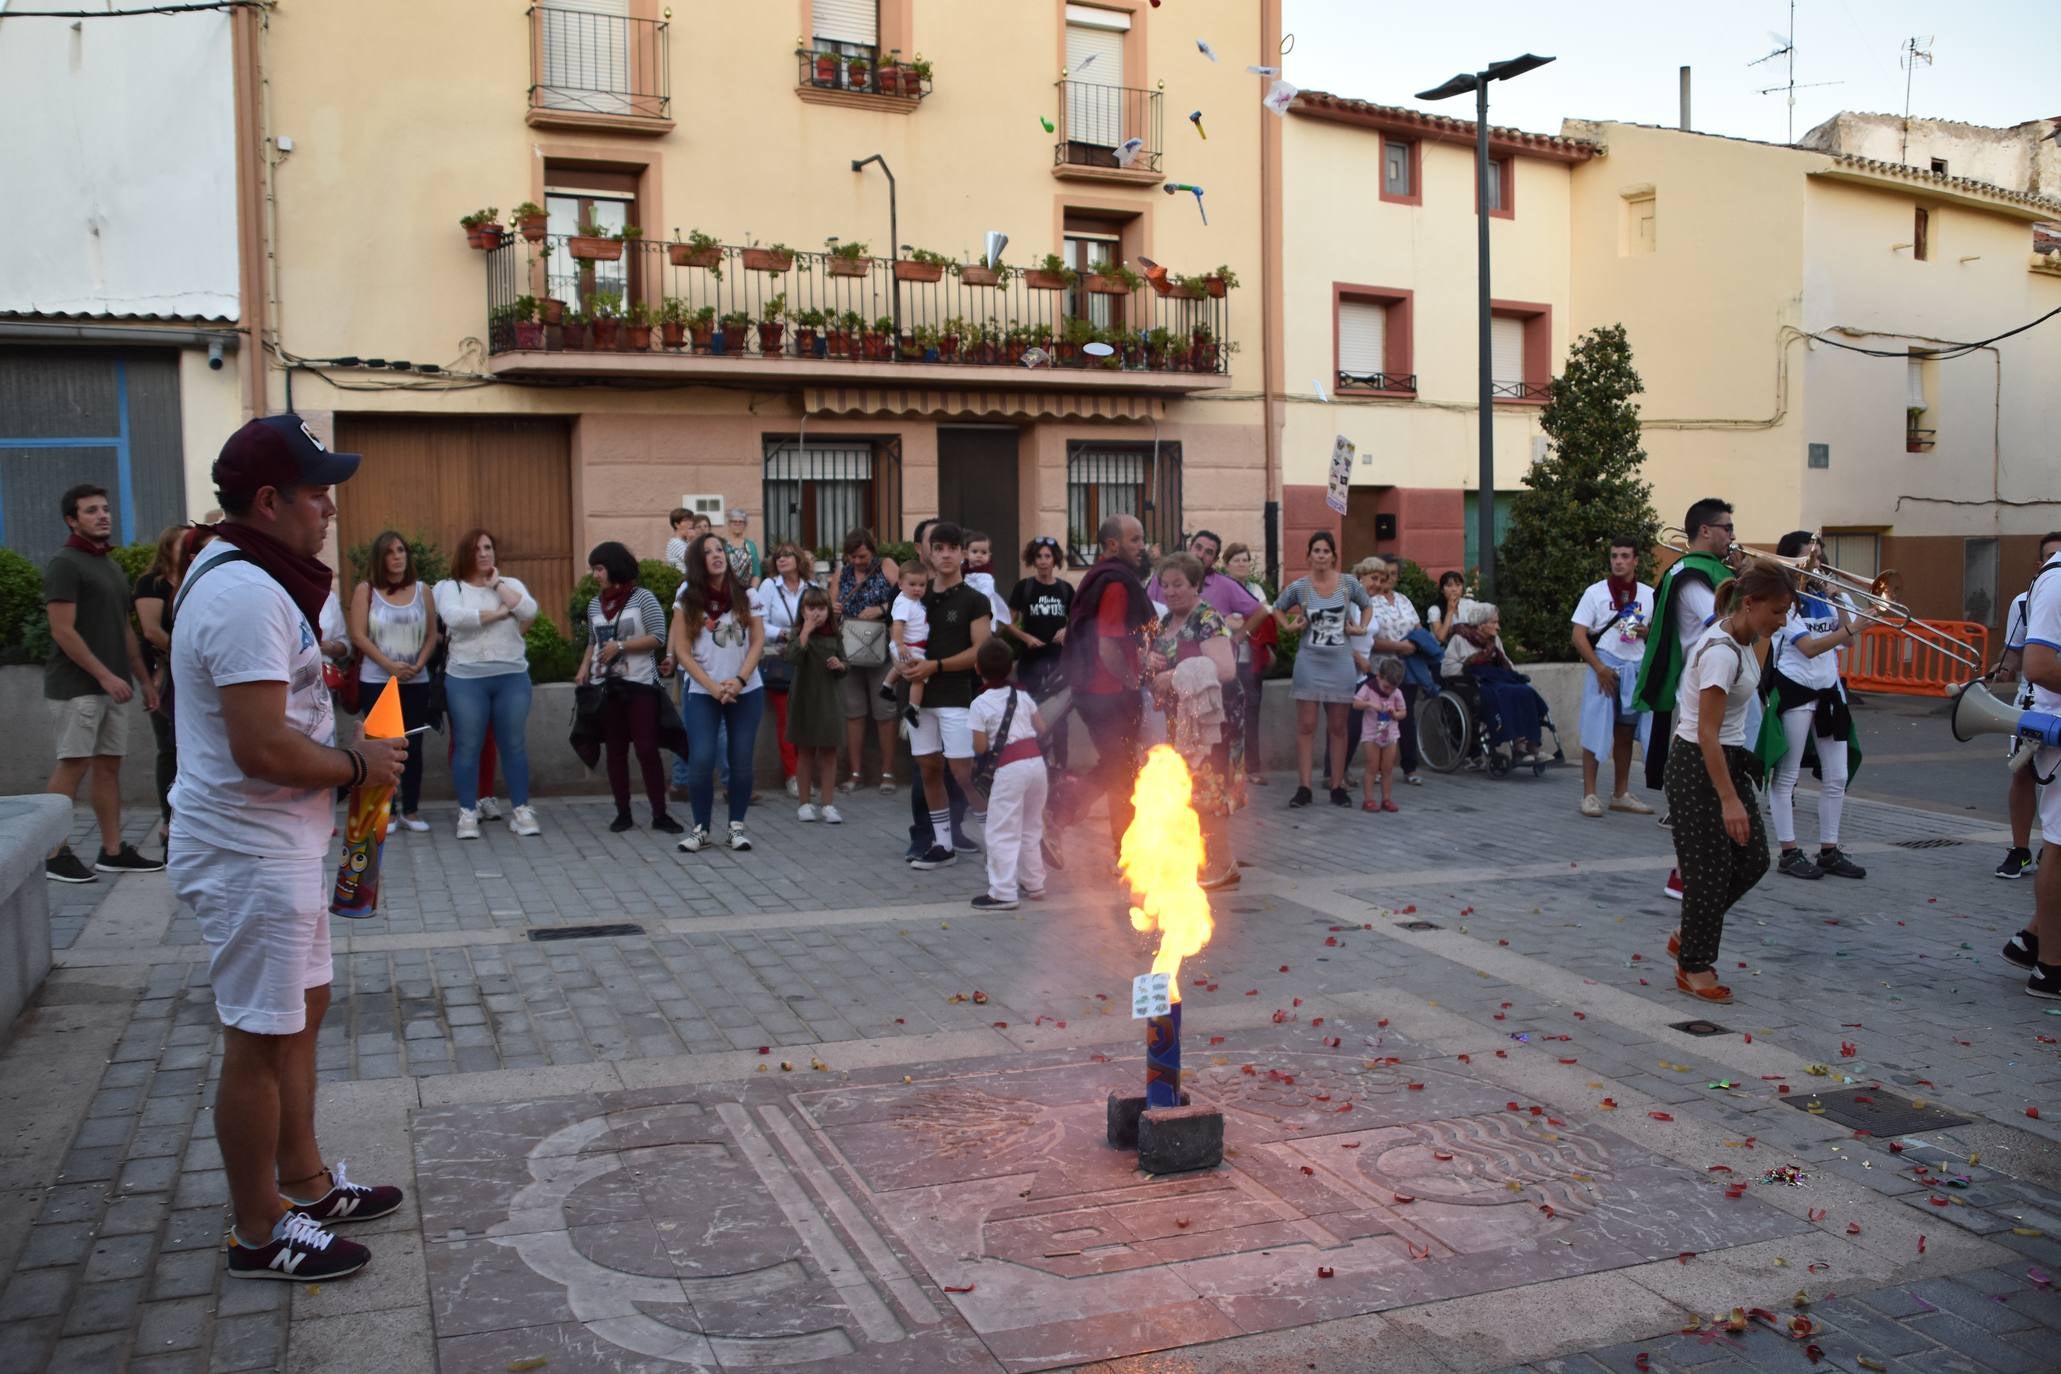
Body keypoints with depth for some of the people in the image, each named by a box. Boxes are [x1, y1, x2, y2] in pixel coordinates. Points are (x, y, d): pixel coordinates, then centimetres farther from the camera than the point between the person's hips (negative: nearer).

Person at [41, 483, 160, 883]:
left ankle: (113, 850, 12)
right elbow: (63, 632, -16)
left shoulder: (113, 567, 17)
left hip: (112, 685, 8)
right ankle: (54, 854, 0)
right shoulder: (65, 564, -8)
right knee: (72, 766, -6)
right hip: (76, 687, -8)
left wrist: (144, 680, 17)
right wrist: (104, 675, -19)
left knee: (108, 766, 8)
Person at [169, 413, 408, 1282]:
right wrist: (359, 765, -14)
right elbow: (261, 747, -29)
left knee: (300, 1012, 20)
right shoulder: (246, 596, -23)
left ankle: (304, 1184, 34)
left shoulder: (245, 577, 12)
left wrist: (346, 756, 10)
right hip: (251, 855, -11)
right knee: (261, 1038, 1)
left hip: (276, 845, 11)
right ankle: (258, 1234, 15)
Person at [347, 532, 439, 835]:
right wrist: (389, 665, -15)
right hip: (376, 682, -2)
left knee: (413, 746, 5)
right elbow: (358, 635, -6)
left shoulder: (422, 590, 7)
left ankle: (410, 810, 13)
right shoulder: (365, 590, 0)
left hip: (416, 682, 2)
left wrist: (419, 664, -10)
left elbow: (432, 634, 6)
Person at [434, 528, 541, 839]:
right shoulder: (451, 587, 3)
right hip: (466, 679, -2)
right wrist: (498, 613, -12)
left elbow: (529, 610, -9)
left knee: (515, 745, 5)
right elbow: (453, 617, -18)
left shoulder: (511, 584, 9)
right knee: (467, 747, 2)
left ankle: (521, 810, 13)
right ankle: (468, 813, 11)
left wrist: (497, 584, -5)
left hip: (512, 677, 2)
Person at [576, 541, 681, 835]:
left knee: (647, 749, -6)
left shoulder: (643, 597, -6)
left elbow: (658, 638, -11)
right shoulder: (595, 604, 10)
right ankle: (622, 812, 13)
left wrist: (620, 646, -16)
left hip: (640, 686, -5)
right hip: (606, 687, 5)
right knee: (615, 750, 7)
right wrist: (584, 668, 3)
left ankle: (659, 814, -1)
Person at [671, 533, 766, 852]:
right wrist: (713, 687, -11)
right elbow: (682, 651, -3)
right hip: (703, 693, -1)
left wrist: (739, 680, -12)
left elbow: (758, 640, 1)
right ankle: (701, 828, 4)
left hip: (747, 690, 1)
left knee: (741, 761, 1)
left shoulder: (744, 595, 4)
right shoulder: (687, 599, 0)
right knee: (700, 761, -10)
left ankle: (737, 826, 13)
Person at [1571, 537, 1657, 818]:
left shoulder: (1649, 595, 8)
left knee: (1625, 733, 10)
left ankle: (1620, 795, 18)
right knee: (1596, 732, -5)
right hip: (1604, 668, -3)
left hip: (1636, 670, 4)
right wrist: (1600, 668, -14)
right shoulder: (1595, 592, -1)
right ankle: (1589, 794, -1)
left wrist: (1647, 633, -7)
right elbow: (1578, 636, -5)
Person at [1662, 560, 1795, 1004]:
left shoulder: (1740, 641, 5)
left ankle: (1687, 937, 27)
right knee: (1709, 869, 0)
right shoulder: (1721, 653, -24)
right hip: (1697, 766, -10)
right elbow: (1707, 733, -27)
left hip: (1729, 759, 10)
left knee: (1752, 860, 12)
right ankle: (1693, 966, 15)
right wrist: (1728, 800, -28)